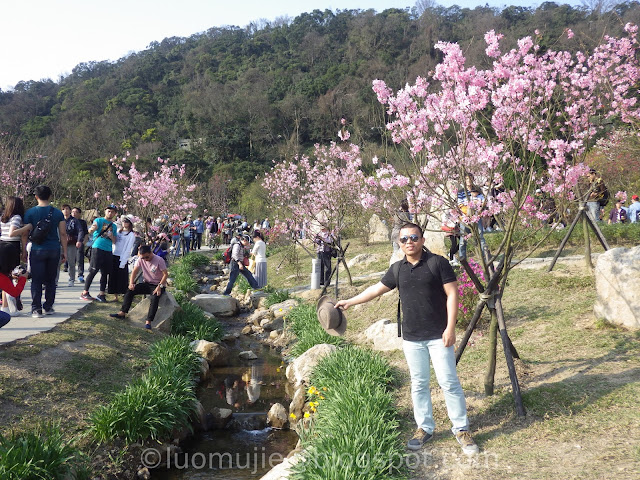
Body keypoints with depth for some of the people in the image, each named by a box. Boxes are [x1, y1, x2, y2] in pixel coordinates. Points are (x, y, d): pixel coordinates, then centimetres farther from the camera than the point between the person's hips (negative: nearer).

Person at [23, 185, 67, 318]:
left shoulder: (30, 213, -2)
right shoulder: (58, 213, 2)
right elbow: (63, 234, 2)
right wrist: (64, 251, 9)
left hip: (37, 250, -2)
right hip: (54, 249, 2)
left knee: (36, 281, 2)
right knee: (51, 280, 12)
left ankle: (36, 309, 0)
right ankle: (49, 307, 17)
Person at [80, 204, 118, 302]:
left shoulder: (114, 226, 19)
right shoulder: (99, 220, 3)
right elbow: (90, 231, -12)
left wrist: (112, 236, -3)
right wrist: (92, 229, -36)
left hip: (108, 251, 6)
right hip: (98, 248, -6)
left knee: (105, 273, 6)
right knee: (93, 271, -7)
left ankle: (101, 294, 12)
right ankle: (84, 293, -2)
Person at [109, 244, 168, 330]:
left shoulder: (159, 260, -17)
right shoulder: (140, 259, -2)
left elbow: (165, 274, -17)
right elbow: (135, 271, 2)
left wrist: (159, 286, -27)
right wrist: (131, 283, -13)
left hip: (157, 285, -6)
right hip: (146, 283, 6)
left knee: (155, 297, -34)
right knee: (130, 290, -14)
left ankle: (148, 321, -34)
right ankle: (122, 313, -10)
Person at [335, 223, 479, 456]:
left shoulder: (437, 263, -6)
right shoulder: (397, 269, 7)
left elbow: (452, 294, -7)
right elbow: (376, 289, 18)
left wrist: (450, 327, -13)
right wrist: (350, 302, 21)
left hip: (438, 336, -4)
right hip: (411, 338, 4)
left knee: (449, 382, 0)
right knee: (418, 384, 11)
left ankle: (461, 429, 14)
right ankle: (424, 428, 24)